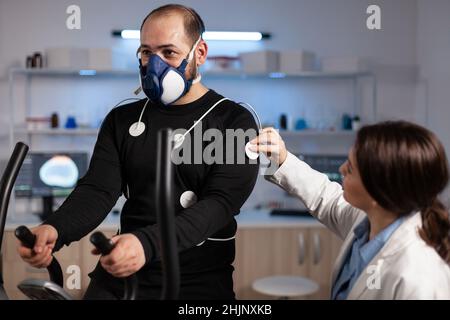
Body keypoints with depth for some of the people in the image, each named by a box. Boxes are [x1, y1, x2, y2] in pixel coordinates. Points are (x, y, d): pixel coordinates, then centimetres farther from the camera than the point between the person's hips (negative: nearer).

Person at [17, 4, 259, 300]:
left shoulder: (234, 122, -5)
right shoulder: (122, 120, 8)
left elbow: (221, 202, -18)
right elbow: (98, 190, -3)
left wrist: (148, 243, -35)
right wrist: (54, 230, -26)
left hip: (199, 280, -3)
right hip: (121, 274, 4)